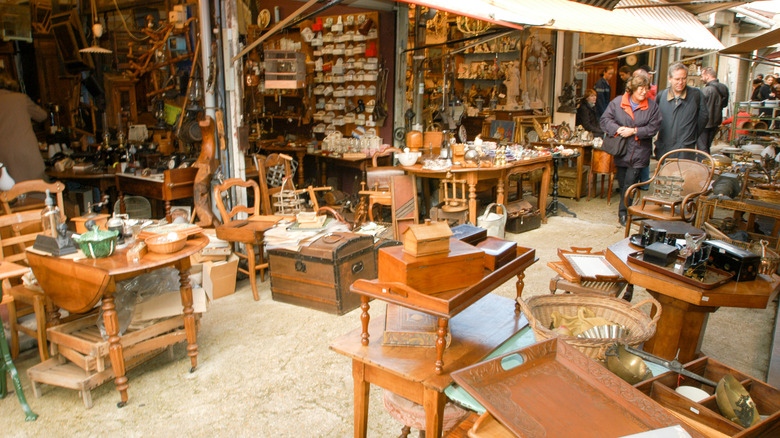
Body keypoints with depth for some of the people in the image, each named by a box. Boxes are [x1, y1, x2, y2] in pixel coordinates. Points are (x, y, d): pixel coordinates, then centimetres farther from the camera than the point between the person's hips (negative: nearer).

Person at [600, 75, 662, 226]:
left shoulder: (652, 106, -1)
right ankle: (625, 209, 32)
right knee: (622, 182, 13)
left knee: (630, 183, -7)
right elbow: (605, 119, -3)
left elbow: (653, 127, -6)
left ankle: (623, 213, -1)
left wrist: (634, 131, -17)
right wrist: (617, 129, -19)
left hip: (639, 152, -2)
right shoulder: (617, 102, 0)